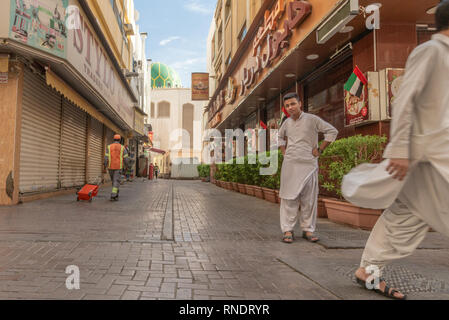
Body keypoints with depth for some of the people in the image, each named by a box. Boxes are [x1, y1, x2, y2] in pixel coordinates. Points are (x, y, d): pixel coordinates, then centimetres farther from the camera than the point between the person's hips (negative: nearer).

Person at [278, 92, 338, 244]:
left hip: (308, 164, -3)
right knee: (289, 198, -1)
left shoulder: (312, 119, -2)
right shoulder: (287, 123, 11)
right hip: (290, 164, 3)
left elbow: (332, 131, 0)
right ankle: (288, 231, 3)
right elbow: (280, 137, 30)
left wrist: (320, 150, -4)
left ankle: (308, 230, 12)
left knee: (309, 199, 2)